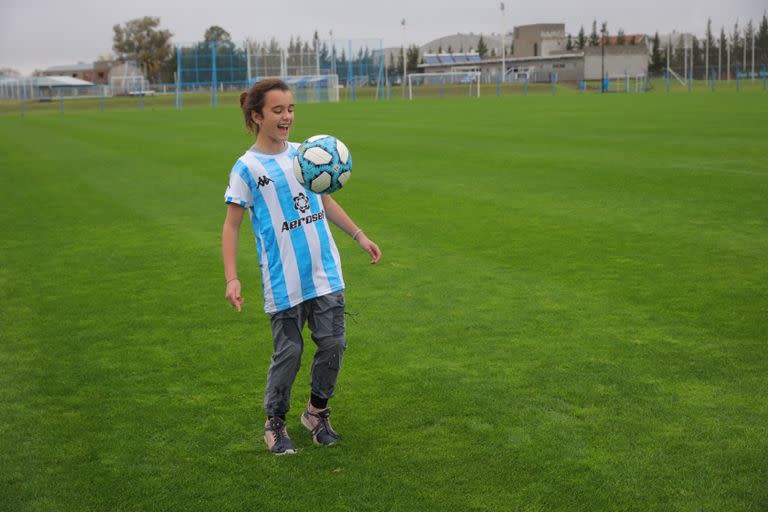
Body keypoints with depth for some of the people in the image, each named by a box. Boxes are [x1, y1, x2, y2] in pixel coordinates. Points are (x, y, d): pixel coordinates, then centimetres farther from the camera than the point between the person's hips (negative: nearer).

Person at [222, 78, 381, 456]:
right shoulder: (247, 167, -7)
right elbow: (231, 226, -6)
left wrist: (359, 236, 17)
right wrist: (232, 279, -14)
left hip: (325, 272, 5)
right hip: (283, 281, -5)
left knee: (333, 343, 4)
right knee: (288, 353, 2)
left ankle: (317, 412, 26)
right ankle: (275, 423, 23)